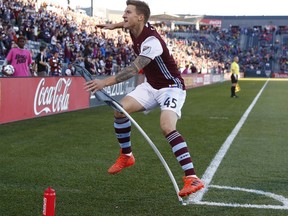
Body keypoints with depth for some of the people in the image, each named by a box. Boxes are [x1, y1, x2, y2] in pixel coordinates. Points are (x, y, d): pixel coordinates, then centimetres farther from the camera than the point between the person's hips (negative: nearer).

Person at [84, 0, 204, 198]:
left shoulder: (151, 40, -30)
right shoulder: (136, 29, -3)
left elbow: (135, 69, -43)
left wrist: (105, 82, -51)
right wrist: (115, 25, 21)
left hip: (171, 87, -9)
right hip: (151, 86, 9)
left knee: (167, 127, -30)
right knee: (121, 109, -6)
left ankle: (192, 178, -31)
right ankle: (126, 156, 16)